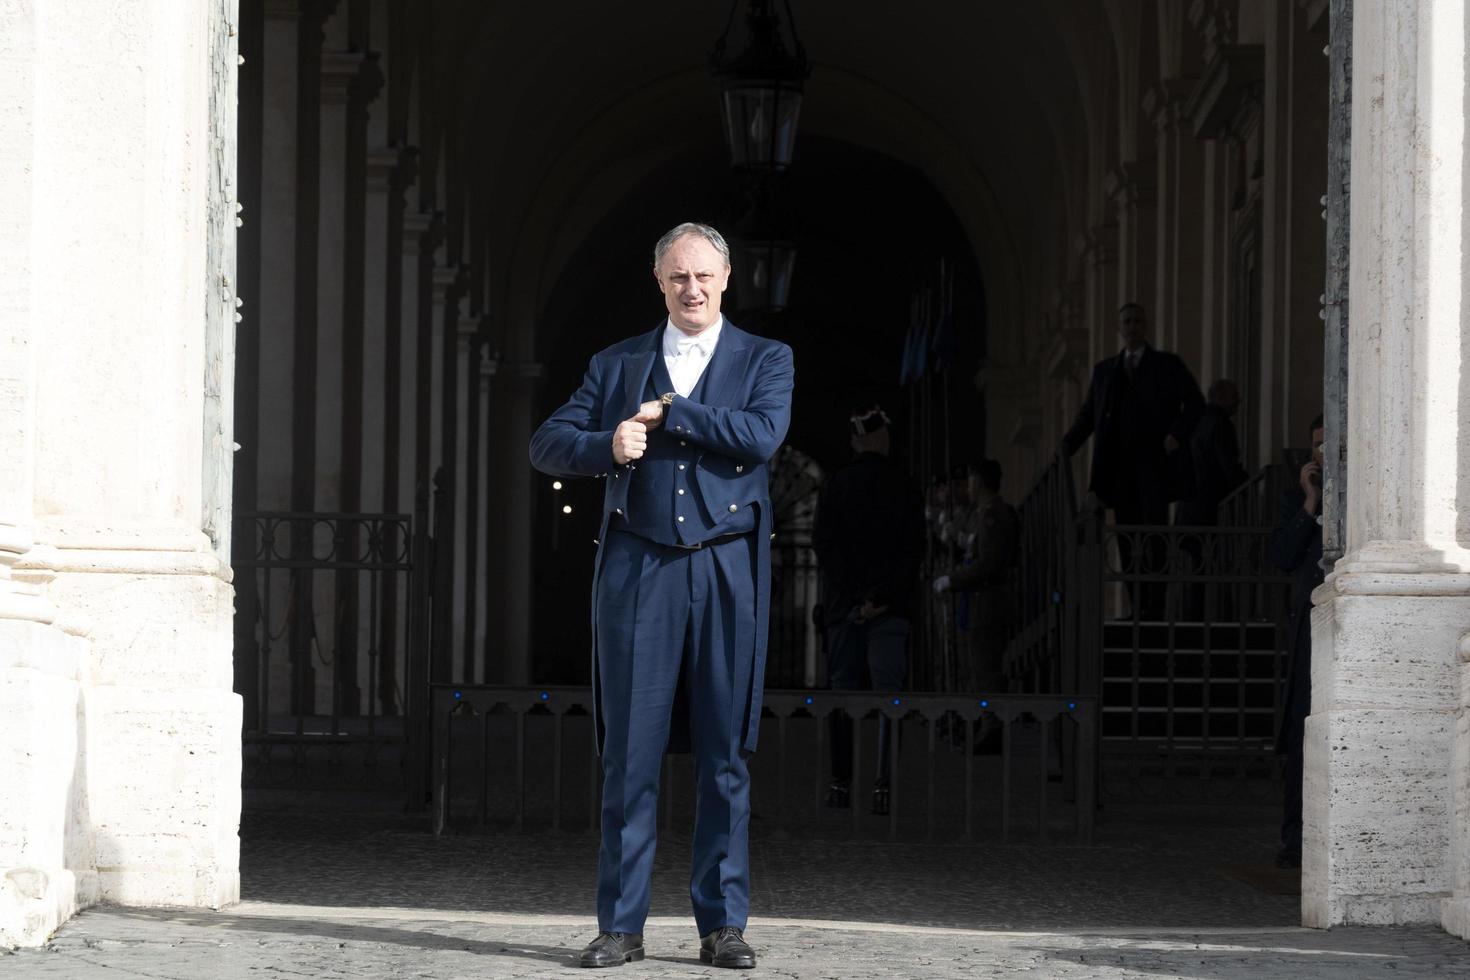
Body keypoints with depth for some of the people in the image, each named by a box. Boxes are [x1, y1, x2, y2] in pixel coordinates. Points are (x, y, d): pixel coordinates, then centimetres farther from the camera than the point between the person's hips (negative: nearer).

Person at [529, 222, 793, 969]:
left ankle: (722, 925, 7)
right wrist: (608, 445, -14)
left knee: (724, 754, 1)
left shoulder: (765, 361, 10)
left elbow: (762, 434, -9)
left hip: (726, 571, -1)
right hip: (638, 568, 1)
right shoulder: (617, 365, 15)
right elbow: (547, 445, 7)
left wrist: (668, 410, -8)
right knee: (630, 753, -1)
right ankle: (620, 926, 3)